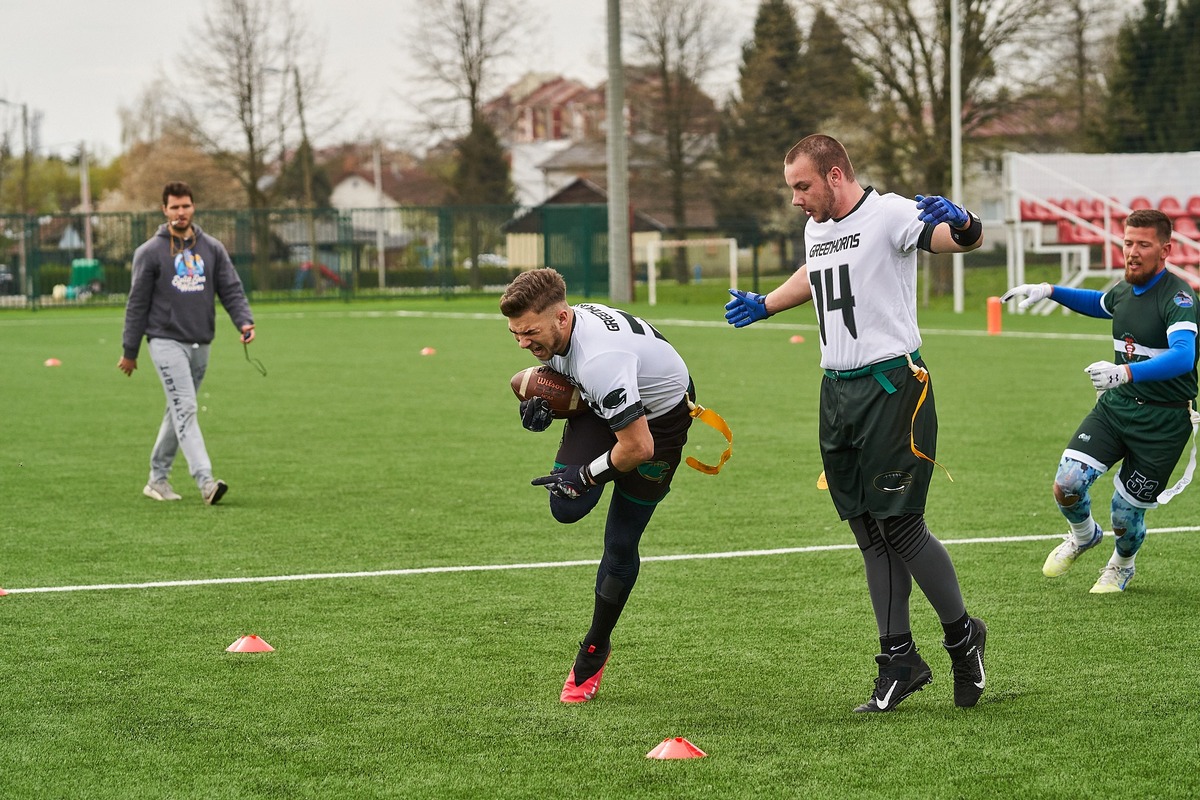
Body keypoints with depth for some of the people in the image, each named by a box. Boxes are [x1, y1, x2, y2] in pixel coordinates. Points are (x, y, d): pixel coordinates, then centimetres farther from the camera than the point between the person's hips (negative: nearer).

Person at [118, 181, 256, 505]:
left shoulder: (212, 248, 10)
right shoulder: (150, 252, -1)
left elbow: (231, 289, 6)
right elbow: (137, 303, 1)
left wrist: (243, 320, -14)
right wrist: (129, 351, 1)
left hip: (200, 344, 5)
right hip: (166, 341, -5)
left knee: (179, 412, 12)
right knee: (185, 409, -16)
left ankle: (157, 479, 23)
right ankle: (205, 481, -26)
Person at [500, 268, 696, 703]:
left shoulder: (599, 360, -42)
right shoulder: (556, 330, -17)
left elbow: (639, 447, -36)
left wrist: (586, 476, -21)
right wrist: (540, 398, -11)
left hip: (660, 416, -6)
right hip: (601, 405, 7)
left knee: (621, 546, -3)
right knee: (566, 509, -17)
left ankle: (595, 651, 13)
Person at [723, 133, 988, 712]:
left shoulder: (888, 215, -11)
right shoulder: (815, 229, 14)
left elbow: (967, 239, -26)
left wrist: (958, 223, -48)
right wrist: (763, 306, 49)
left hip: (892, 387, -8)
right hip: (838, 391, 8)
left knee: (899, 525, -8)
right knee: (869, 533, 7)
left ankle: (962, 636, 12)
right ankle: (900, 659, 13)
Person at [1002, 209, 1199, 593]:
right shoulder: (1124, 290, 5)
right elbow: (1100, 303, 32)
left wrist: (1126, 372, -50)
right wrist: (1049, 291, 20)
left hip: (1163, 421, -6)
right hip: (1116, 404, 6)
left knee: (1126, 515, 2)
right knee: (1067, 485, -12)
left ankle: (1121, 565, 38)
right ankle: (1083, 536, 22)